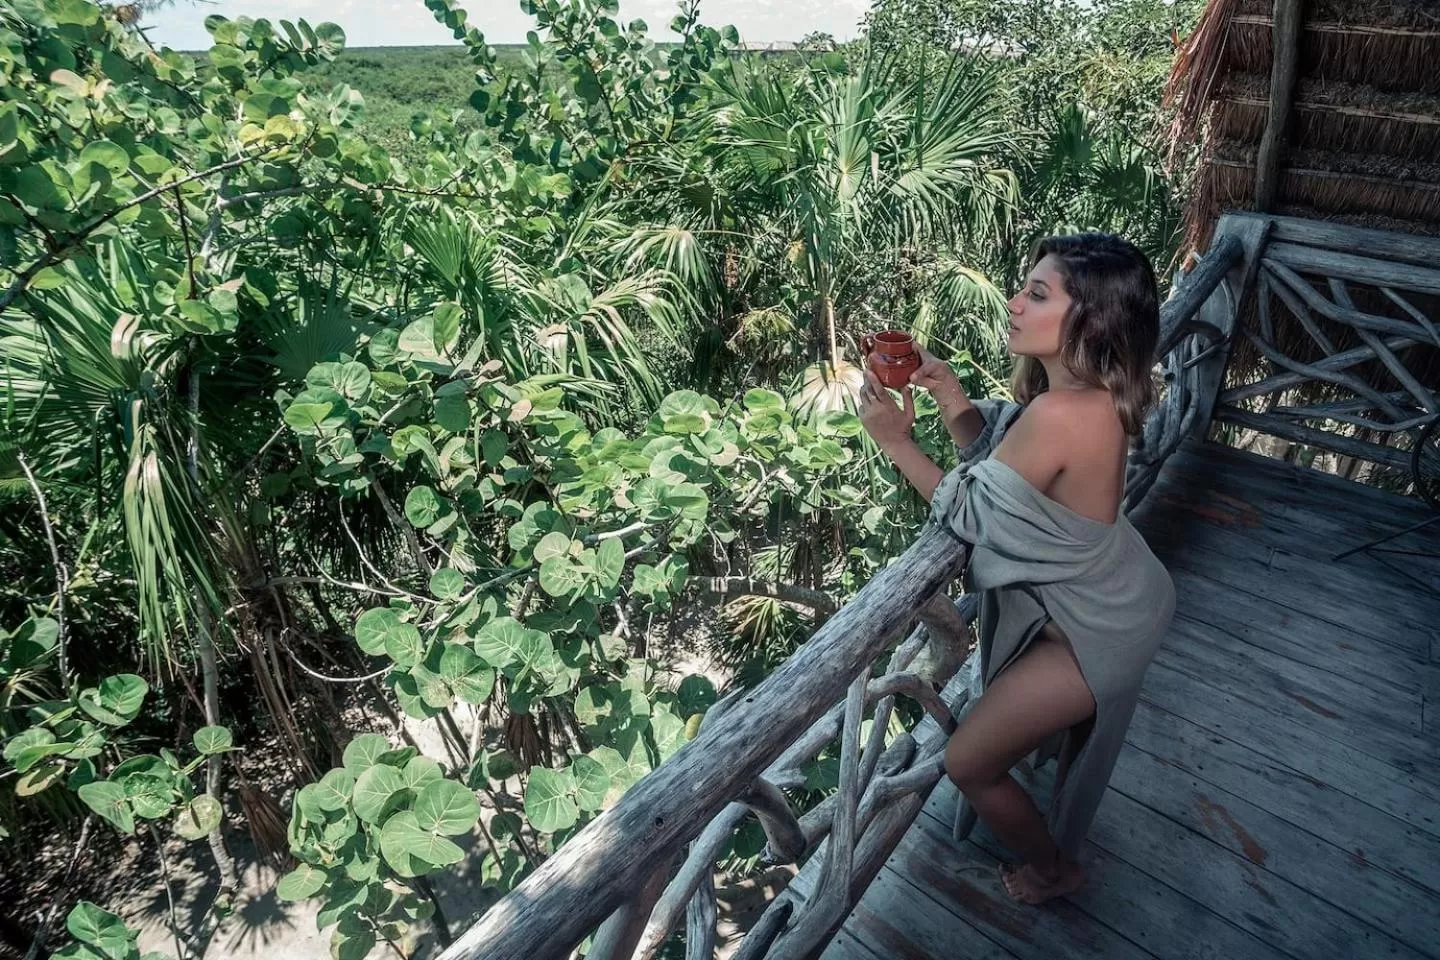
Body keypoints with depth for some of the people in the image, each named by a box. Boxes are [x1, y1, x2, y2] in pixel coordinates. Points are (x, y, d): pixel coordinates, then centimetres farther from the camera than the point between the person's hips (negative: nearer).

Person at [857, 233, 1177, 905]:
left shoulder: (1059, 414, -36)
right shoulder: (1089, 390, -8)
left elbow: (970, 516, -24)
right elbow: (994, 453, 2)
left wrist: (895, 442, -19)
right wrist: (950, 397, -12)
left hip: (1097, 634, -9)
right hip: (1113, 597, 9)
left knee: (968, 763, 8)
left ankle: (1053, 869, 36)